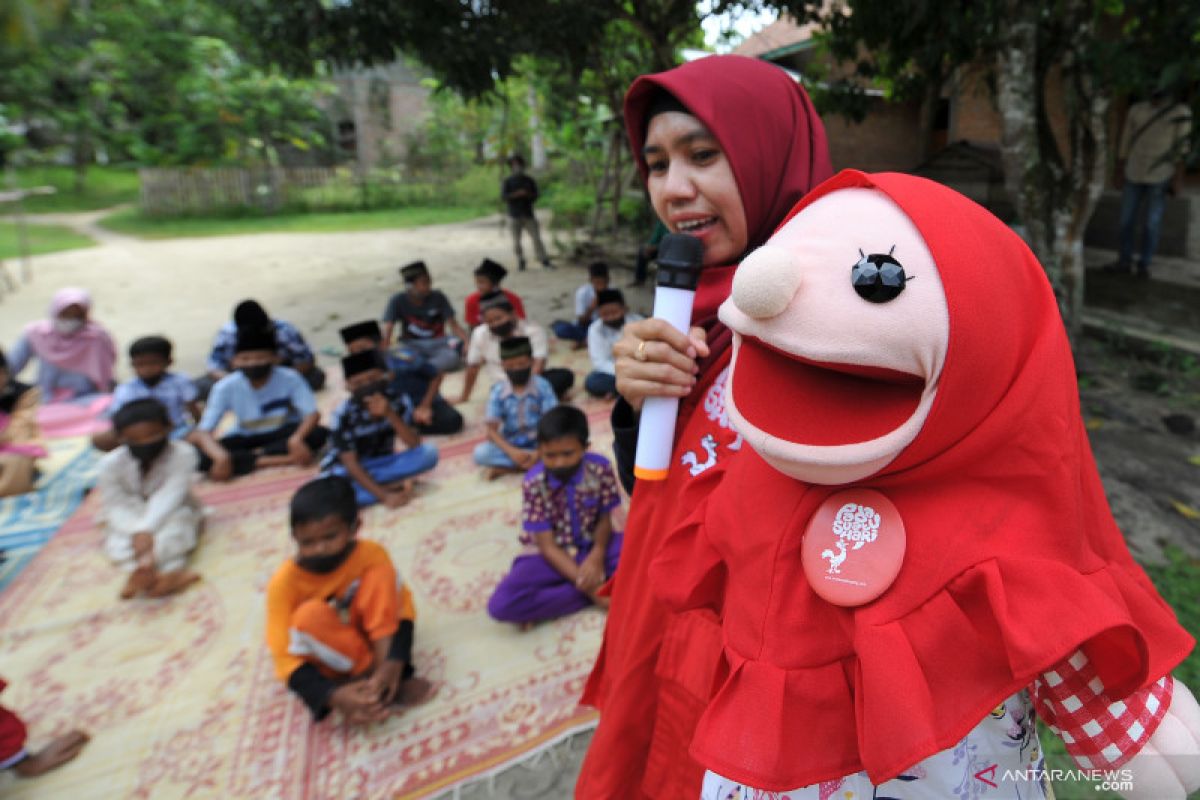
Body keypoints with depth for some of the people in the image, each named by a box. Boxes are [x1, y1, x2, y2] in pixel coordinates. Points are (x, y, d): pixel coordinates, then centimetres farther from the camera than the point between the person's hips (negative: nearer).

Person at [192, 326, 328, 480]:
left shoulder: (290, 378, -23)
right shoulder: (226, 387, -20)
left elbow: (313, 414, -26)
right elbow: (203, 432, -22)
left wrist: (296, 439, -45)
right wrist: (220, 456, -42)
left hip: (284, 432, -1)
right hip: (246, 438, 1)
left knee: (319, 434, -31)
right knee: (202, 456, -25)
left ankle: (246, 457, -21)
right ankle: (286, 459, -29)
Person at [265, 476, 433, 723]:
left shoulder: (371, 554, -21)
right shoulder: (285, 581, -25)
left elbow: (402, 607, -19)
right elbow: (286, 657, -26)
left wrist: (393, 663, -37)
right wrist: (334, 696, -40)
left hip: (367, 635, 2)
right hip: (325, 655, -1)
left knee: (381, 573, -23)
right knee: (312, 615, -34)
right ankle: (375, 676, -22)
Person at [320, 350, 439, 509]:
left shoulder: (398, 401, -15)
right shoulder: (344, 414, -22)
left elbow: (415, 445, -22)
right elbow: (351, 463, -21)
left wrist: (389, 414, -36)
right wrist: (383, 495, -28)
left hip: (381, 464, 2)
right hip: (347, 469, -2)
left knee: (429, 453, -23)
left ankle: (367, 484, -19)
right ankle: (393, 486, -22)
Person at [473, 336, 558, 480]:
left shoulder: (542, 386, -12)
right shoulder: (498, 391, -10)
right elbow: (492, 430, -12)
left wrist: (540, 452, -28)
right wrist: (512, 452, -27)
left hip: (538, 444, 0)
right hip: (510, 446, 1)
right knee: (480, 453, -26)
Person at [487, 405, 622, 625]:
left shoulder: (600, 468, -16)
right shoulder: (534, 484, -20)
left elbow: (605, 519, -4)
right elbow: (547, 546, -18)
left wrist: (598, 554, -24)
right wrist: (584, 583, -25)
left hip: (592, 548, 2)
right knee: (501, 605, -25)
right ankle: (599, 589, -17)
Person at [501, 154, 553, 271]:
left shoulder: (530, 181, 12)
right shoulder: (507, 181, 5)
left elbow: (535, 196, 9)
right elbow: (503, 197, -5)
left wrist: (527, 194, -12)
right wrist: (517, 194, -17)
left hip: (529, 214, 1)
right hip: (514, 216, -1)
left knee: (536, 238, -5)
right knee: (516, 241, 0)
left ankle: (545, 261, -2)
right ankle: (521, 262, 12)